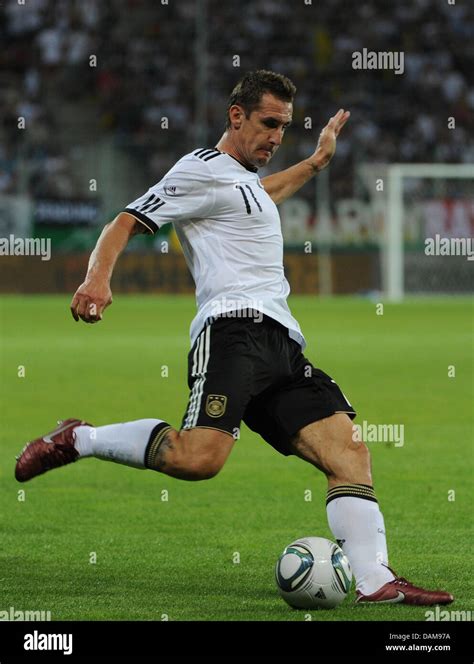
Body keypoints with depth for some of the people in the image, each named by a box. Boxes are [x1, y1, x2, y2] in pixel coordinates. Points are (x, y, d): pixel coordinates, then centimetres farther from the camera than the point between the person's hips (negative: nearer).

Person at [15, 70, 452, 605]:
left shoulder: (242, 180, 31)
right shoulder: (204, 169, 3)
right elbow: (125, 223, -6)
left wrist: (316, 162, 64)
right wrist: (98, 277, -24)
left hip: (282, 346, 9)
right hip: (235, 327, -9)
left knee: (349, 449, -7)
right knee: (199, 457, -29)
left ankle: (375, 581, -14)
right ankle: (77, 440, -8)